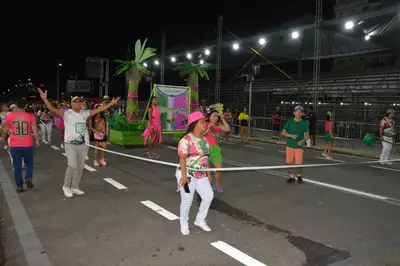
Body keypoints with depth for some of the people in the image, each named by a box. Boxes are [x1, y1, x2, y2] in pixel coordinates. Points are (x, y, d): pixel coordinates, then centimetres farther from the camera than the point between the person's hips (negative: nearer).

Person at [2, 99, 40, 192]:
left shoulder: (10, 116, 0)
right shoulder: (30, 116, -5)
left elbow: (5, 130, 9)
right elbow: (35, 130, -8)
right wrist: (37, 140, 5)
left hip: (14, 146, 1)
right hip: (28, 145, -1)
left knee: (17, 166, 9)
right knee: (29, 163, 17)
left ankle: (19, 186, 11)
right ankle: (28, 178, -6)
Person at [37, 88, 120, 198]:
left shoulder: (85, 113, 6)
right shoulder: (66, 113, -9)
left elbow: (99, 110, 11)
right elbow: (53, 109, -22)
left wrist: (111, 103, 12)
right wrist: (44, 99, -37)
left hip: (82, 145, 6)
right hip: (71, 145, -6)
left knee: (80, 167, 11)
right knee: (72, 165, -17)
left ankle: (74, 187, 26)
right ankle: (66, 186, 5)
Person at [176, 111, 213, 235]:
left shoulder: (203, 139, 8)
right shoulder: (186, 140, -18)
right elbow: (182, 159, -21)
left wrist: (208, 172, 15)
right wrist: (184, 175, -26)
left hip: (201, 175, 8)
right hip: (188, 175, -8)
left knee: (209, 196, 7)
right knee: (187, 201, 4)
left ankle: (200, 220, 28)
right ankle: (184, 224, 27)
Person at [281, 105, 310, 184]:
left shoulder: (304, 123, 1)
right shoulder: (289, 122, 1)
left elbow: (307, 135, 3)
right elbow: (283, 133, 3)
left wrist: (303, 140, -16)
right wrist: (291, 135, -13)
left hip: (299, 146, -1)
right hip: (289, 145, 1)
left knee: (299, 163, -4)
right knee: (289, 162, 3)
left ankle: (299, 176, 24)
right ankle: (291, 176, 23)